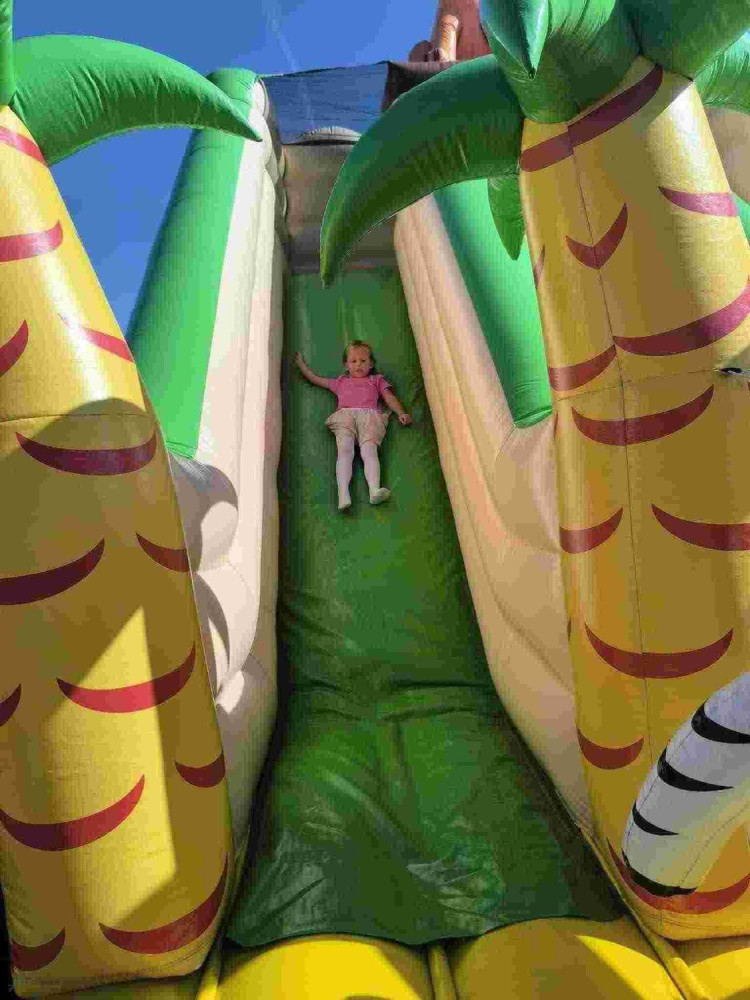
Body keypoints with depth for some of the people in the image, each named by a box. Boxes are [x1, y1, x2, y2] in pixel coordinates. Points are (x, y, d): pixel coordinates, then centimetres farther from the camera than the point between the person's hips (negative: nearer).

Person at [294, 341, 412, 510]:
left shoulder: (376, 380, 35)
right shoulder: (340, 382, 39)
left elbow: (390, 398, 22)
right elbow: (315, 379, 44)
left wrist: (401, 413, 6)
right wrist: (301, 364, 49)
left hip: (369, 415, -1)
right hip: (344, 415, 1)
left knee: (369, 451, -28)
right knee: (344, 451, -27)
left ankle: (375, 489, -51)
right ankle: (343, 494, -44)